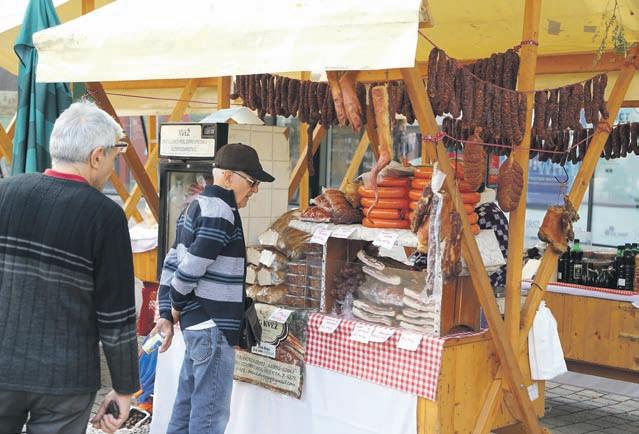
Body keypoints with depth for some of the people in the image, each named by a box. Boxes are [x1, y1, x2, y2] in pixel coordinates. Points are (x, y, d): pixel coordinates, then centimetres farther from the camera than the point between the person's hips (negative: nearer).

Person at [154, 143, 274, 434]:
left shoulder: (197, 206, 13)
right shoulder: (221, 213, -17)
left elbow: (173, 264, 13)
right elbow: (191, 268, -21)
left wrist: (166, 315, 11)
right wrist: (176, 306, -4)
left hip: (196, 323, 10)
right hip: (213, 326, -10)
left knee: (187, 404, 16)